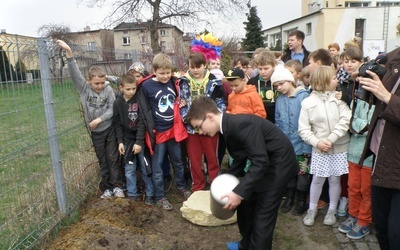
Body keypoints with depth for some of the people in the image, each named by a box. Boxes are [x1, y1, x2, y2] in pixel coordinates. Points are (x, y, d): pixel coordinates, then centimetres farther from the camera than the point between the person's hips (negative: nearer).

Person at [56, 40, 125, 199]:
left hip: (110, 129, -1)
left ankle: (117, 186, 20)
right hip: (95, 132, 2)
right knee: (102, 161, 13)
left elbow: (112, 109, -11)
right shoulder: (84, 88, -8)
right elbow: (74, 72, -19)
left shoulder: (108, 90, -10)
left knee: (113, 158, 8)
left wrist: (98, 120, -20)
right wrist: (69, 52, -30)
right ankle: (107, 187, 25)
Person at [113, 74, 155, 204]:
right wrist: (120, 141, -2)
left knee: (146, 169, 6)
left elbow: (142, 123, -11)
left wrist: (139, 142, -15)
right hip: (127, 141, 2)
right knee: (129, 170, 11)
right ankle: (131, 194, 25)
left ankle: (150, 194, 20)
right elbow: (117, 124, 4)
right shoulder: (118, 103, -1)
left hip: (141, 140, -2)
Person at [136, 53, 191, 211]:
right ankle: (160, 197, 18)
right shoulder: (146, 86, -9)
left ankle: (182, 187, 37)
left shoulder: (174, 83, 3)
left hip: (174, 130, 4)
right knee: (157, 166, 5)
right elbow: (145, 111, -6)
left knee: (178, 161, 18)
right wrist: (151, 131, -7)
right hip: (158, 132, -4)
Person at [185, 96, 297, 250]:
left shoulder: (241, 124, -29)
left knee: (262, 215, -3)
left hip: (278, 164, -9)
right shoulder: (229, 126, 0)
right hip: (264, 163, 9)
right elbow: (240, 159, 12)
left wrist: (239, 192, -29)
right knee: (245, 204, 16)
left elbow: (261, 161, -30)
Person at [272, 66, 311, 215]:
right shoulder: (279, 100, 4)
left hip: (301, 144, -4)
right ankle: (289, 198, 36)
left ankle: (301, 201, 29)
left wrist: (308, 144, -15)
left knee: (302, 174, 8)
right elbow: (277, 123, 8)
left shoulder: (304, 96, -13)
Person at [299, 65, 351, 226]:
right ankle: (312, 209, 26)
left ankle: (332, 210, 30)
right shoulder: (308, 102, -4)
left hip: (339, 147, 1)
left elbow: (345, 120, -11)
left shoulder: (339, 97, -2)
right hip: (319, 149, -1)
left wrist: (331, 139, -17)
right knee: (317, 179, 8)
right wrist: (317, 142, -15)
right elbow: (303, 129, -5)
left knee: (335, 179, 10)